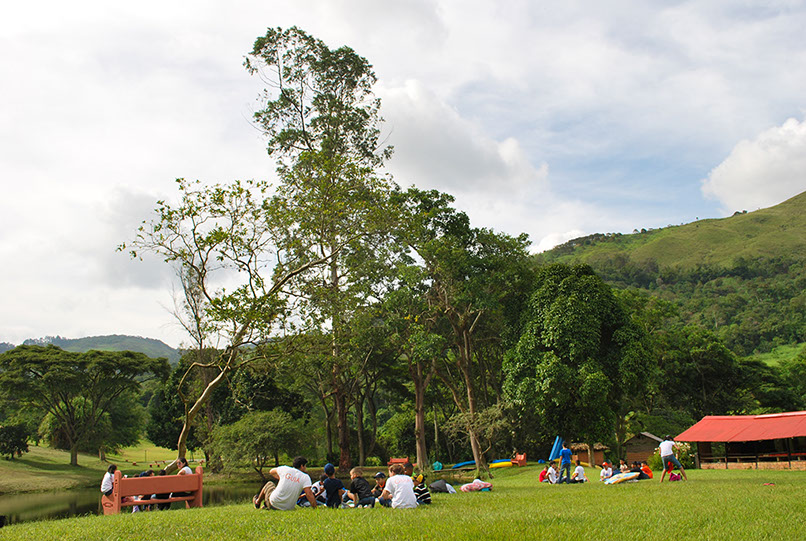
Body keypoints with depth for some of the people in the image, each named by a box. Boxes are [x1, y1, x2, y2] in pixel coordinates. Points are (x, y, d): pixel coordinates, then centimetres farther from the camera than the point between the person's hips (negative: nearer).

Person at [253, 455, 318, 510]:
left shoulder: (285, 469, -1)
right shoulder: (305, 477, -8)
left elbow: (271, 472, 19)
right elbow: (309, 494, -19)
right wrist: (315, 508, -15)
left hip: (273, 503, 0)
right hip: (289, 508, 0)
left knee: (269, 484, 30)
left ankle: (258, 502, 48)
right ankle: (266, 505, 40)